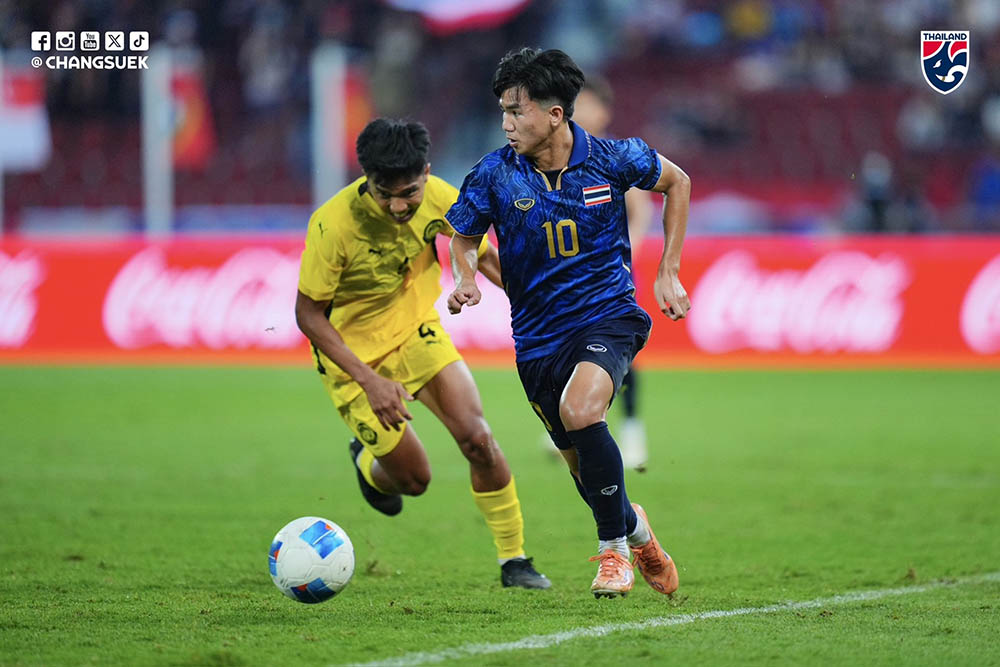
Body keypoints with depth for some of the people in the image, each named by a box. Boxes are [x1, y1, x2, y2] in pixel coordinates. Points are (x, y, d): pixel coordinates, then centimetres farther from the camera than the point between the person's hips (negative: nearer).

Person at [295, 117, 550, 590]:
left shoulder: (439, 198, -18)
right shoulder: (333, 223, -30)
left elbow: (484, 257, 2)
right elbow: (308, 313, -22)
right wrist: (369, 380, -28)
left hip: (417, 332, 3)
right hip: (353, 353, -3)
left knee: (477, 439, -14)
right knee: (413, 478, 1)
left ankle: (513, 559, 2)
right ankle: (368, 464, 38)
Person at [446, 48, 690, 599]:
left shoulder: (612, 160, -10)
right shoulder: (494, 175, -8)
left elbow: (676, 182, 9)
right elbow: (463, 237, 8)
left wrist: (668, 273, 5)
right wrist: (465, 279, -15)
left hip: (608, 314, -3)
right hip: (538, 336, 3)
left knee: (580, 413, -30)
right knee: (581, 461, 11)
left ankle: (613, 550, -12)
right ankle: (633, 526, 46)